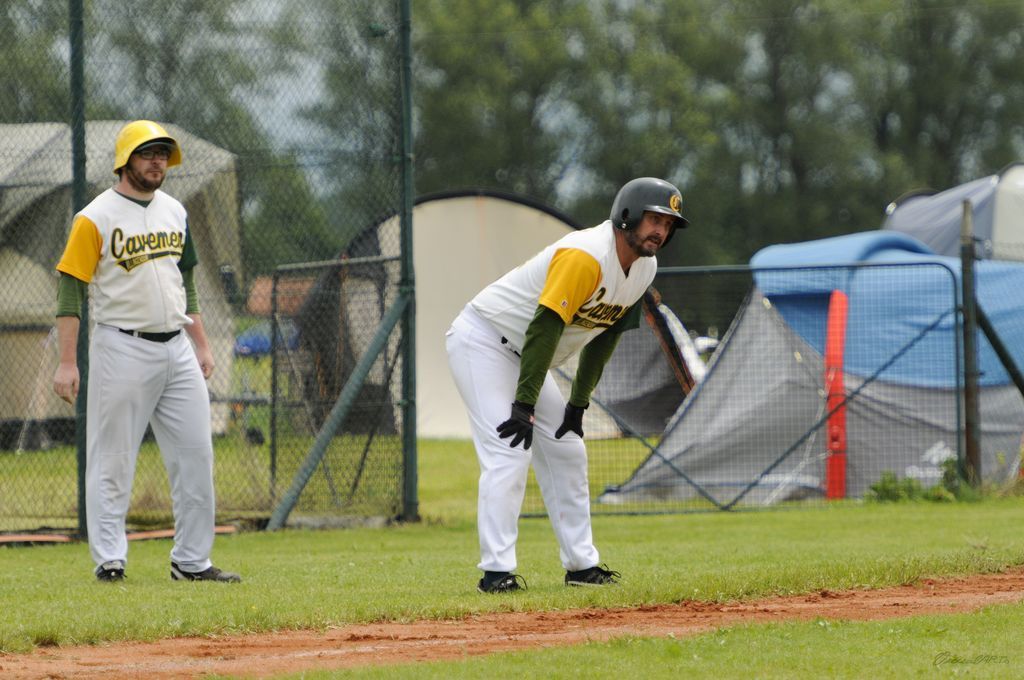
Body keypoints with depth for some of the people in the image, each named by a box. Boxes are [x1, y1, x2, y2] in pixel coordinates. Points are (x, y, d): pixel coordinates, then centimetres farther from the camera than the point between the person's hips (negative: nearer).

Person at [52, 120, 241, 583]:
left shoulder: (174, 212, 13)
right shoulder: (95, 218, -7)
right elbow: (70, 290, -9)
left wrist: (201, 345, 17)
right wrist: (67, 362, -15)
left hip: (176, 350, 6)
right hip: (122, 349, -6)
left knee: (196, 455, 4)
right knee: (112, 460, -4)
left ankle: (192, 561, 10)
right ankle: (109, 560, 1)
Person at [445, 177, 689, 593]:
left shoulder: (644, 268, 1)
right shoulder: (585, 257, -29)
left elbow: (605, 336, 10)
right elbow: (544, 328, -32)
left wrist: (578, 405, 6)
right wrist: (524, 406, -34)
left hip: (524, 356, 10)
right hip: (482, 341, -10)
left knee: (566, 452, 11)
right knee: (509, 453, -19)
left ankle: (581, 564, 18)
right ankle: (496, 572, -22)